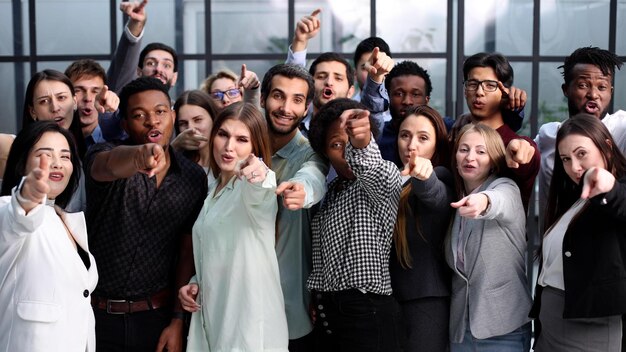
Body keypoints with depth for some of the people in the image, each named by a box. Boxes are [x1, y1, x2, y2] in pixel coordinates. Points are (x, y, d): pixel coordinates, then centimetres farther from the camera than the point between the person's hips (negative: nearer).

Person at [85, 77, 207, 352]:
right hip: (96, 315, -2)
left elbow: (187, 252, 3)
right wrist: (138, 155, -55)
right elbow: (110, 165, -33)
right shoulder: (101, 156, -8)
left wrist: (178, 321, -2)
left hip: (156, 317, 2)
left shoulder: (194, 177, 1)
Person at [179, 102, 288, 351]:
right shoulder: (214, 191, 12)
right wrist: (195, 283, 4)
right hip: (210, 320, 7)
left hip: (250, 327, -7)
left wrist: (260, 176, -58)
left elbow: (257, 194, -37)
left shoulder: (256, 189, -11)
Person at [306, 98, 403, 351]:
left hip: (367, 311, -7)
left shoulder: (386, 175, -5)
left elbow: (368, 168, -30)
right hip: (326, 312, 7)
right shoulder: (330, 191, 16)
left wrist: (361, 142, -51)